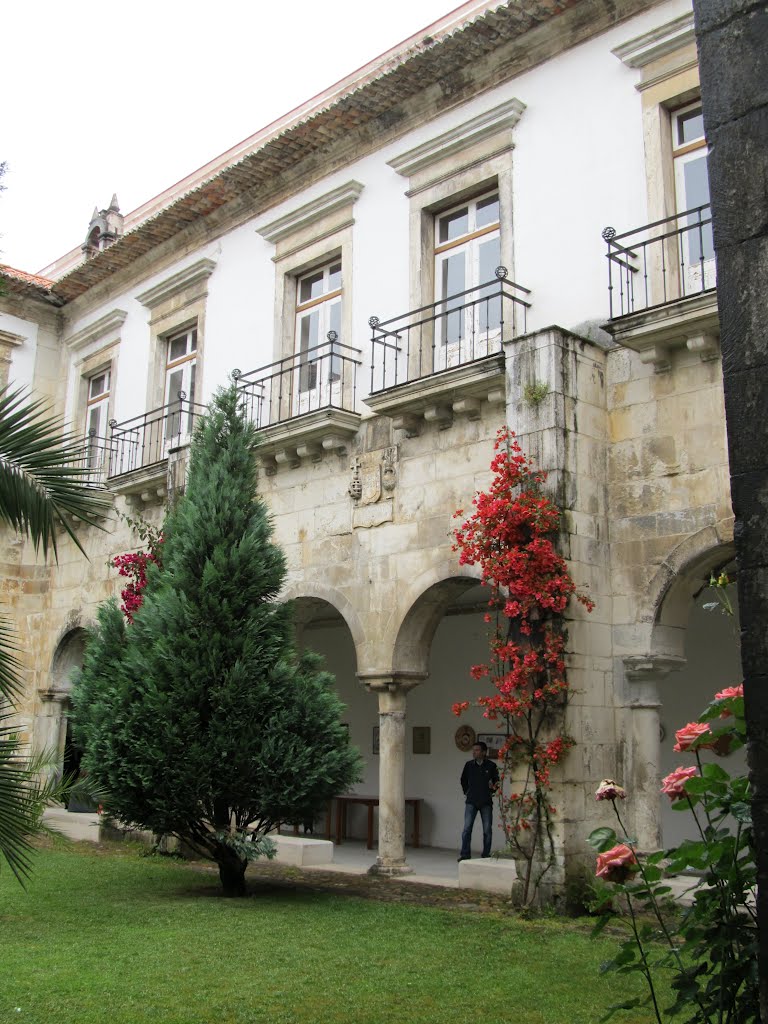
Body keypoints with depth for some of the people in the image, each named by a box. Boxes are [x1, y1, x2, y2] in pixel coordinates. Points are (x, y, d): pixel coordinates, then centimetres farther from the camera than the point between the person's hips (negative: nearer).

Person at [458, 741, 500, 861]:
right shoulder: (469, 765, 2)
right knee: (467, 828, -6)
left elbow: (497, 781, 9)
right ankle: (465, 854, -1)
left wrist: (492, 791, 0)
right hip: (471, 801, 1)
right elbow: (463, 780, 18)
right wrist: (466, 792, 10)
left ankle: (486, 855, 14)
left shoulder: (491, 766, -3)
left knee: (487, 829, 3)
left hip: (486, 802, -1)